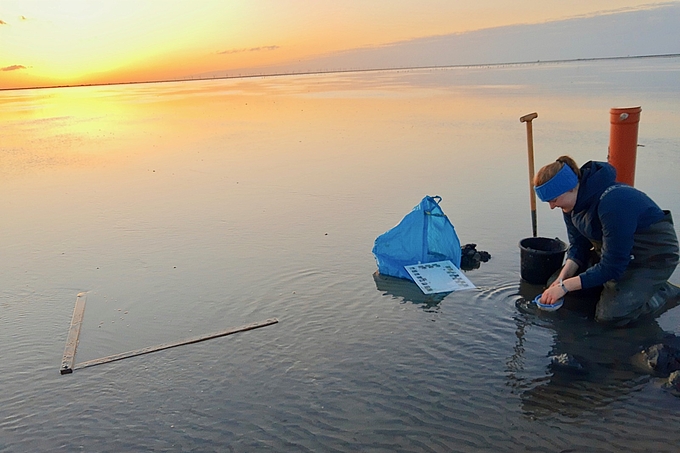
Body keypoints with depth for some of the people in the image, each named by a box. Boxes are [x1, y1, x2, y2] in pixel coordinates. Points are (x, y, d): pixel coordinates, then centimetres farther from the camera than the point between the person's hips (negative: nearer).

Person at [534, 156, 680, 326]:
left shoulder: (613, 202, -35)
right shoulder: (573, 203, -9)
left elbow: (611, 266, -31)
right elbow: (578, 246, 0)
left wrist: (565, 287, -29)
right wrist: (561, 279, -18)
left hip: (654, 257, -8)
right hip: (614, 253, 8)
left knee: (612, 314, -22)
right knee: (555, 281, -2)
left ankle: (663, 291, 5)